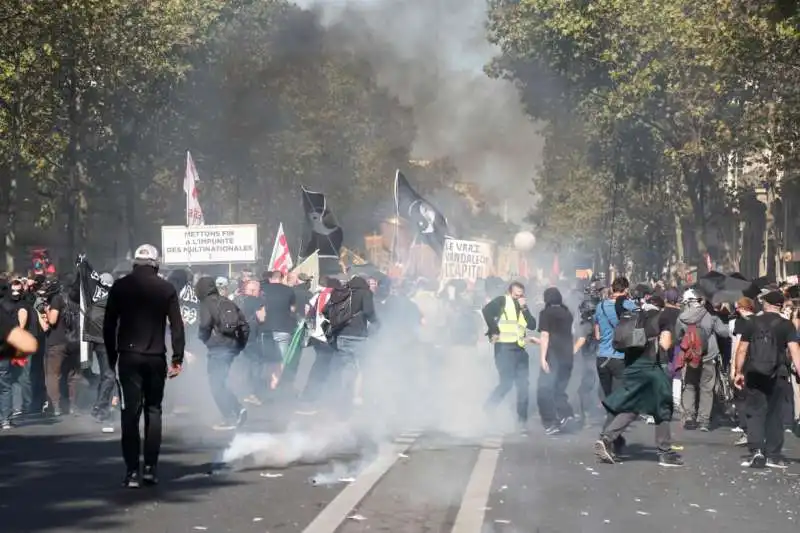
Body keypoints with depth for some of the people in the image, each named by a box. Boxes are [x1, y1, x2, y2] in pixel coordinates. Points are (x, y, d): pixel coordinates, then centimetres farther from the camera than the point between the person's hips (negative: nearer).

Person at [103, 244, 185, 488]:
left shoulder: (120, 287, 2)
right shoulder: (167, 289, 1)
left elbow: (109, 325, 3)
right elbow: (177, 326, -2)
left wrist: (111, 356, 11)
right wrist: (177, 358, 2)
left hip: (129, 356, 0)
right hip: (156, 357, 0)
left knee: (131, 412, -1)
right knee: (153, 410, 11)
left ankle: (132, 471, -6)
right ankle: (150, 468, 8)